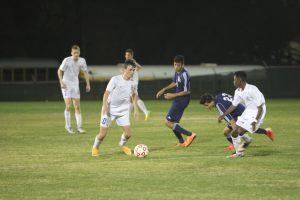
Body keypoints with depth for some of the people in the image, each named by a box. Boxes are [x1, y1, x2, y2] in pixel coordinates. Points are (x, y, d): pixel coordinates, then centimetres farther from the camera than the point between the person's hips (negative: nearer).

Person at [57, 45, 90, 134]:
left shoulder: (82, 61, -3)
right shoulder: (67, 60, -15)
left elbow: (85, 72, 10)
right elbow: (59, 71, -6)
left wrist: (88, 84, 5)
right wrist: (61, 82, -18)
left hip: (75, 85, 4)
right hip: (66, 85, -4)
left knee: (77, 107, 3)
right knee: (68, 106, -11)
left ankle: (79, 127, 7)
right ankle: (68, 126, 2)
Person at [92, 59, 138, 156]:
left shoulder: (132, 83, 0)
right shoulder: (115, 79, -14)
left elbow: (134, 95, 18)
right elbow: (106, 93, -15)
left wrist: (135, 109, 14)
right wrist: (105, 106, -27)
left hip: (123, 111, 4)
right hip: (110, 109, -4)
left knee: (128, 133, -5)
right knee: (103, 133, -5)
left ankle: (122, 144, 28)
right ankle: (95, 148, 23)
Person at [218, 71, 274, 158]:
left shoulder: (252, 90, -25)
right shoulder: (238, 92, 1)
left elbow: (260, 106, -23)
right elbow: (234, 105, 16)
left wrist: (255, 121, -27)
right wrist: (223, 115, 14)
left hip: (256, 113, -9)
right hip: (247, 111, 9)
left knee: (240, 131, -18)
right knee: (234, 132, 5)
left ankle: (247, 141, 13)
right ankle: (239, 153, 21)